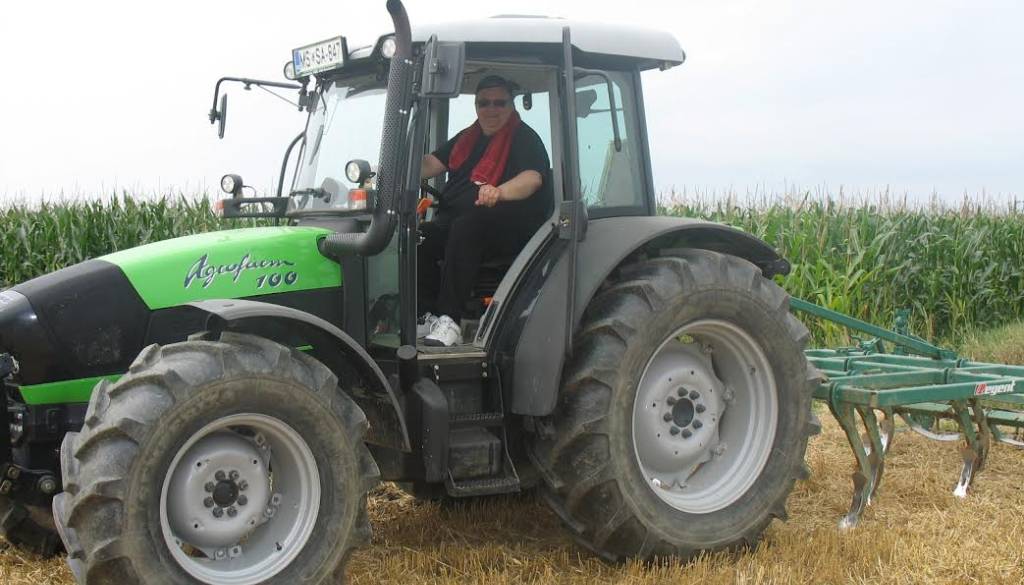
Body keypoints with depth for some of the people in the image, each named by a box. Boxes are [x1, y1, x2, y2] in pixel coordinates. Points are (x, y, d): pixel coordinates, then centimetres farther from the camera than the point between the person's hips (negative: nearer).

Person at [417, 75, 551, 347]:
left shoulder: (525, 138, 1)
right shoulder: (467, 138, 23)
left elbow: (532, 178, -18)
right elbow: (432, 164, 14)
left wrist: (499, 192, -39)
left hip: (510, 227, -6)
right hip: (455, 219, 6)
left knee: (465, 226, -38)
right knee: (419, 237, -23)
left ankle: (450, 321, -40)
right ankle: (430, 315, -18)